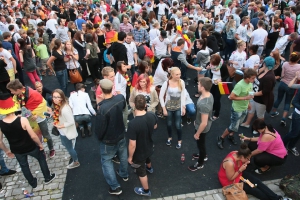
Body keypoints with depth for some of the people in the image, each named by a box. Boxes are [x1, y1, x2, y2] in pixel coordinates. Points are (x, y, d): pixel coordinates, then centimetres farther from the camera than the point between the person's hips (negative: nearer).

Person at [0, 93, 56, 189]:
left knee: (24, 166, 28)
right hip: (30, 148, -3)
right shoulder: (22, 120, -28)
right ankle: (48, 178, 40)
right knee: (42, 159, 25)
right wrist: (40, 144, -6)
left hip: (17, 151, 3)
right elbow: (33, 136, -24)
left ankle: (33, 183, 47)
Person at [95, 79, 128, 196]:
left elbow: (99, 129, -24)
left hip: (108, 141, -6)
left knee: (106, 161, 16)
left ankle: (115, 187, 25)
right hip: (121, 135, 6)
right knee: (123, 155, 27)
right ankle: (124, 174, 53)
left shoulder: (102, 109, -36)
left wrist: (99, 137, -1)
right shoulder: (120, 98, -17)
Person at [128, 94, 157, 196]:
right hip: (149, 147, 6)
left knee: (141, 172, 21)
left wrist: (130, 157, -13)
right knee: (147, 158, 39)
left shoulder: (133, 124, -40)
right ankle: (149, 168, 72)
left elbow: (132, 145, -30)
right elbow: (155, 127, 2)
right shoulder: (152, 115, -21)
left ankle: (146, 191, 45)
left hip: (139, 153, -6)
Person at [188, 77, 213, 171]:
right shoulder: (209, 95, -12)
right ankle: (203, 155, 59)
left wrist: (197, 134, -17)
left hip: (202, 127, -8)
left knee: (200, 144, 17)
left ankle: (200, 164, 43)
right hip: (202, 125, 8)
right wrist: (197, 121, 20)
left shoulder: (204, 104, -40)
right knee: (201, 143, 32)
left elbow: (204, 123, -32)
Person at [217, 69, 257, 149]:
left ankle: (231, 136, 46)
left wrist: (248, 103, 17)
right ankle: (221, 138, 21)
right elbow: (231, 97, -31)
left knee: (237, 124, 23)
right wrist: (245, 98, -30)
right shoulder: (240, 85, -30)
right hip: (237, 109, -8)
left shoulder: (250, 83, -6)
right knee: (234, 127, 1)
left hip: (244, 108, 8)